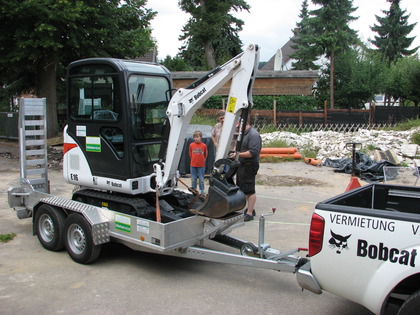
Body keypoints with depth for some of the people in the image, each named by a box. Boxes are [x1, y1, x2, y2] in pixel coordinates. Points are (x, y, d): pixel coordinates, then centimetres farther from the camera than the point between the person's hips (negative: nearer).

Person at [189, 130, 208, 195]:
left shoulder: (204, 145, -6)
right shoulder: (191, 145, -3)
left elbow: (205, 155, 8)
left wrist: (202, 160, 8)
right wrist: (194, 160, 9)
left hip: (201, 165, -1)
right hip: (193, 165, 1)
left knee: (201, 179, 5)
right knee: (193, 179, 11)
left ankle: (202, 191, 15)